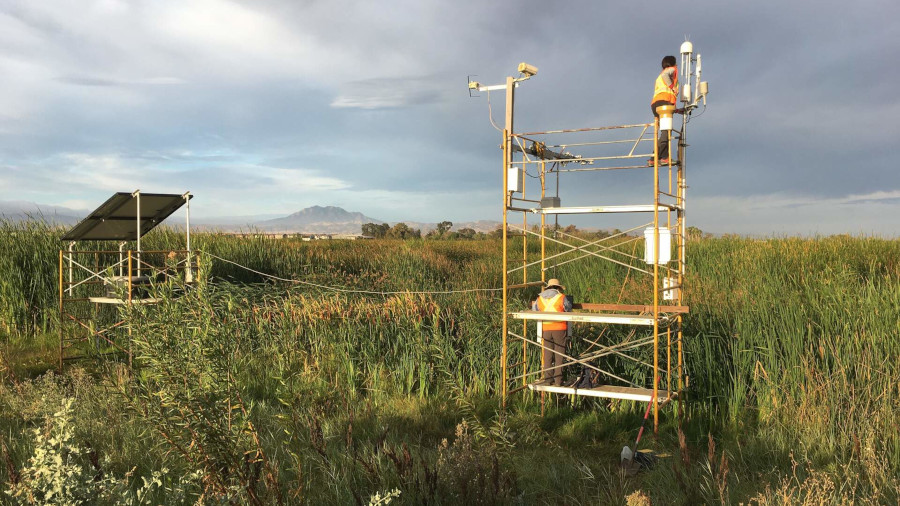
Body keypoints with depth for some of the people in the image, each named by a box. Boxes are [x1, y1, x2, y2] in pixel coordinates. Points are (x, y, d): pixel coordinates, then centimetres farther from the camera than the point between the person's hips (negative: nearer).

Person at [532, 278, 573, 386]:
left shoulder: (540, 298, 8)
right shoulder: (562, 297, -3)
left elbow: (534, 310, 21)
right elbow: (569, 308, 11)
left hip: (546, 329, 3)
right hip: (559, 329, -3)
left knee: (548, 355, 9)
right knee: (559, 354, 4)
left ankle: (548, 378, 10)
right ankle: (558, 380, 5)